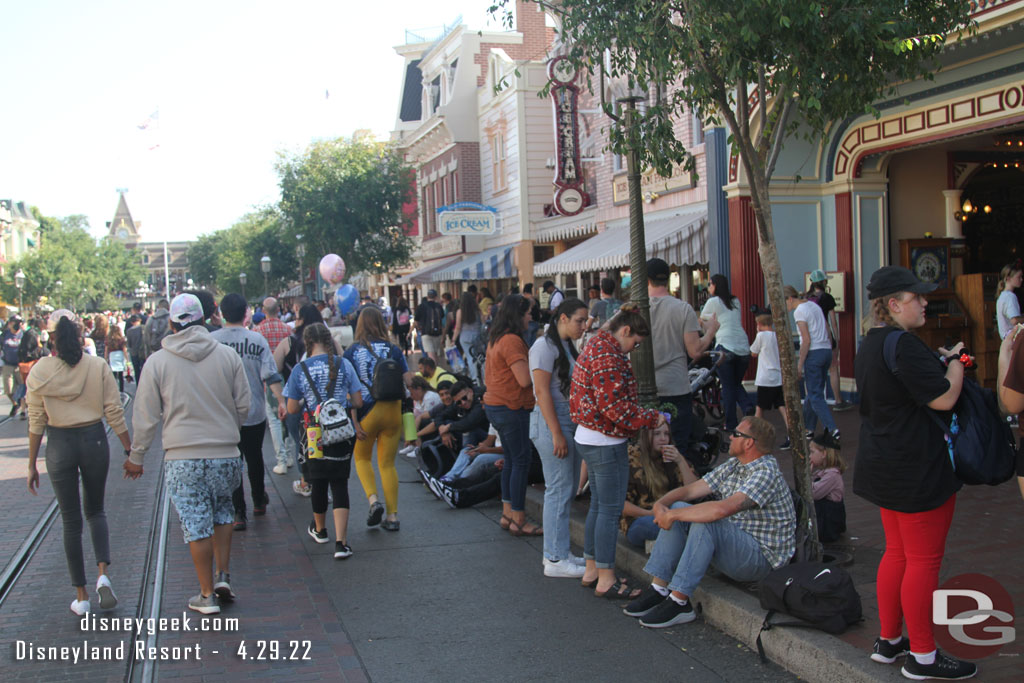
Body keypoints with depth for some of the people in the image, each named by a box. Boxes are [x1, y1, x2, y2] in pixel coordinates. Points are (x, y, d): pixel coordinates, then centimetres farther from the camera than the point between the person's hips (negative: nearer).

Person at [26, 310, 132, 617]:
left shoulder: (39, 372, -5)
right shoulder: (98, 367, -6)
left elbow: (36, 423, -2)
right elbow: (114, 414, -5)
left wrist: (32, 465, 6)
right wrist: (130, 452, 3)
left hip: (59, 446, 0)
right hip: (94, 441, 1)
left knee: (71, 521, 9)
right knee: (95, 511, 20)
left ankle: (81, 597, 14)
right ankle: (103, 574, -2)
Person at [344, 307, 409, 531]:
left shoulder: (352, 352, -5)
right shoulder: (394, 350, 0)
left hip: (366, 412, -2)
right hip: (392, 411, 2)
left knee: (362, 458, 20)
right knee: (388, 464, 11)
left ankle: (373, 499, -1)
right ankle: (392, 515, 8)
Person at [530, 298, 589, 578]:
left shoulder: (569, 347, 16)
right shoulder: (545, 346, -12)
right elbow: (542, 391, -17)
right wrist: (557, 434, -20)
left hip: (572, 424, 9)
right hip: (551, 424, -9)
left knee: (566, 491, 12)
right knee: (559, 490, -6)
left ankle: (558, 553, 21)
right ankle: (555, 560, 0)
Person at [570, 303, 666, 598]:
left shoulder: (594, 347, 15)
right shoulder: (608, 355, -19)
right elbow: (613, 405, -24)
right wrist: (651, 418, -14)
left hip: (588, 437, 11)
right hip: (606, 442, -11)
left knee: (598, 505, 16)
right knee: (610, 509, -4)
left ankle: (592, 570, 24)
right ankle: (606, 580, 3)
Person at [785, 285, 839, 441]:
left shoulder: (799, 311, -9)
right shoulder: (814, 305, 16)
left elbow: (806, 340, -15)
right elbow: (826, 332, 16)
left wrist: (800, 363, -11)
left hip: (814, 352, -9)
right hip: (827, 350, 9)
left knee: (815, 395, -4)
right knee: (814, 392, 15)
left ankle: (832, 429, -14)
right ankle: (808, 428, 21)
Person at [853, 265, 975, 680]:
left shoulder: (870, 345, 12)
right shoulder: (903, 346, -21)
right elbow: (943, 398, -21)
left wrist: (940, 362, 13)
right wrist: (955, 361, -5)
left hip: (886, 467, 10)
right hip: (918, 471, -10)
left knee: (897, 552, 18)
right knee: (924, 560, 0)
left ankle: (888, 641, 28)